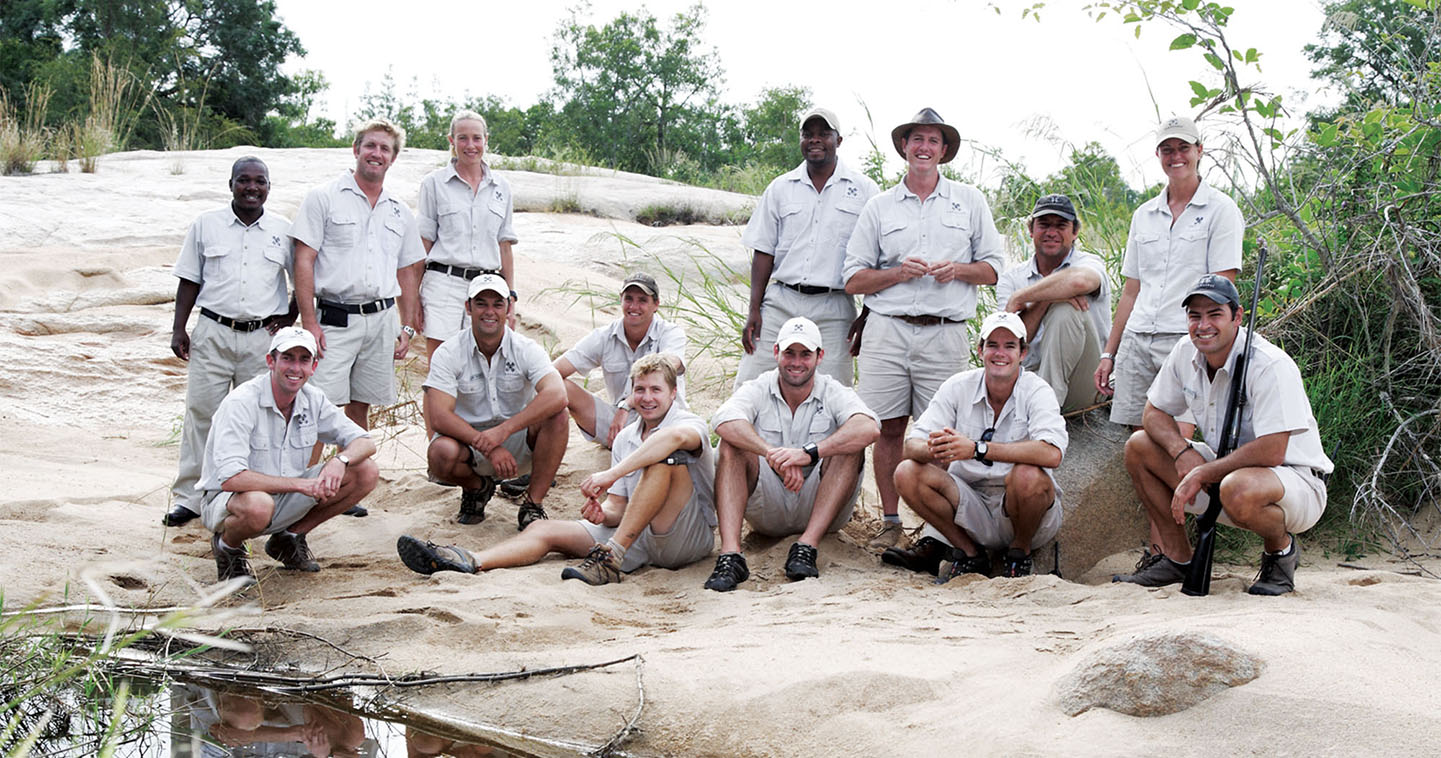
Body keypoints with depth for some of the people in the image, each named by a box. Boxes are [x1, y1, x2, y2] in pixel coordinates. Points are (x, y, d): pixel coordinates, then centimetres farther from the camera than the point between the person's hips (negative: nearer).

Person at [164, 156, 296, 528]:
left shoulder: (284, 231, 5)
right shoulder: (205, 225, 6)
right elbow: (189, 281, 9)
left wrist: (289, 319, 3)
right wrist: (178, 330, 3)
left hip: (263, 337, 0)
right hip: (213, 333, 0)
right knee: (201, 412, 0)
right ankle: (189, 497, 8)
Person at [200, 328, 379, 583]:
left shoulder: (312, 400, -2)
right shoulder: (241, 403, -22)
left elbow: (365, 443, 1)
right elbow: (230, 478, -32)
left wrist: (341, 460, -23)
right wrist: (300, 484, -32)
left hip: (285, 500, 6)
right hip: (227, 501, -6)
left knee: (367, 472, -7)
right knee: (258, 505, -43)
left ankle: (289, 537, 8)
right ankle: (227, 545, -5)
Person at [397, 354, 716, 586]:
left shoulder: (689, 422, -5)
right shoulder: (624, 439, 18)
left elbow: (677, 435, -33)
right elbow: (617, 507, 13)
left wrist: (612, 473, -38)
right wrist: (602, 513, -13)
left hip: (689, 536, -6)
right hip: (635, 537, 6)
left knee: (665, 458, -30)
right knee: (546, 530, -7)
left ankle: (610, 557, -33)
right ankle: (470, 561, -32)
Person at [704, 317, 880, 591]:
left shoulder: (834, 393, -4)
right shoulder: (757, 390, -2)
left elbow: (870, 428, -27)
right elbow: (724, 421, -26)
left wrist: (810, 453, -40)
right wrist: (773, 455, -42)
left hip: (819, 509, 0)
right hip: (767, 513, 0)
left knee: (850, 447, -22)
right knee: (732, 446, -21)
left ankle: (807, 546, -31)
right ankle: (730, 554, -37)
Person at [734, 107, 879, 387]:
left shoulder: (864, 189, 6)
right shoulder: (780, 188, 12)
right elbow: (764, 252, 10)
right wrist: (754, 309, 2)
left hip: (833, 311, -2)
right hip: (780, 302, 2)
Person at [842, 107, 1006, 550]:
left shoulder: (970, 201, 13)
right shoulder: (879, 207, 12)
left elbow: (993, 268, 13)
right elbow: (853, 279, 9)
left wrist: (958, 270, -7)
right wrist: (898, 272, -7)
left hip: (945, 335, -1)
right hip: (888, 329, 1)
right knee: (888, 429, 1)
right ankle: (890, 524, 11)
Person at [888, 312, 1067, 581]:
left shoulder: (1037, 392, -12)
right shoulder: (958, 387, -2)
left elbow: (1051, 454, -31)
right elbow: (912, 445, -7)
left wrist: (976, 449, -37)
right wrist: (934, 449, -34)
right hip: (971, 505, 3)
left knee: (1026, 475, -35)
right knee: (907, 472, -17)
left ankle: (1020, 551, -4)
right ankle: (969, 553, -1)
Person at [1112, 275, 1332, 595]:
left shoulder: (1271, 366, -25)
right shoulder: (1185, 354, -3)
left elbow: (1271, 452, -31)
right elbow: (1155, 413, 7)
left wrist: (1201, 474, -27)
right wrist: (1183, 452, -15)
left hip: (1296, 481, -7)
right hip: (1227, 469, 8)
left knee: (1237, 490, -41)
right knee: (1139, 447, -3)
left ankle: (1281, 548, -5)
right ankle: (1177, 558, 6)